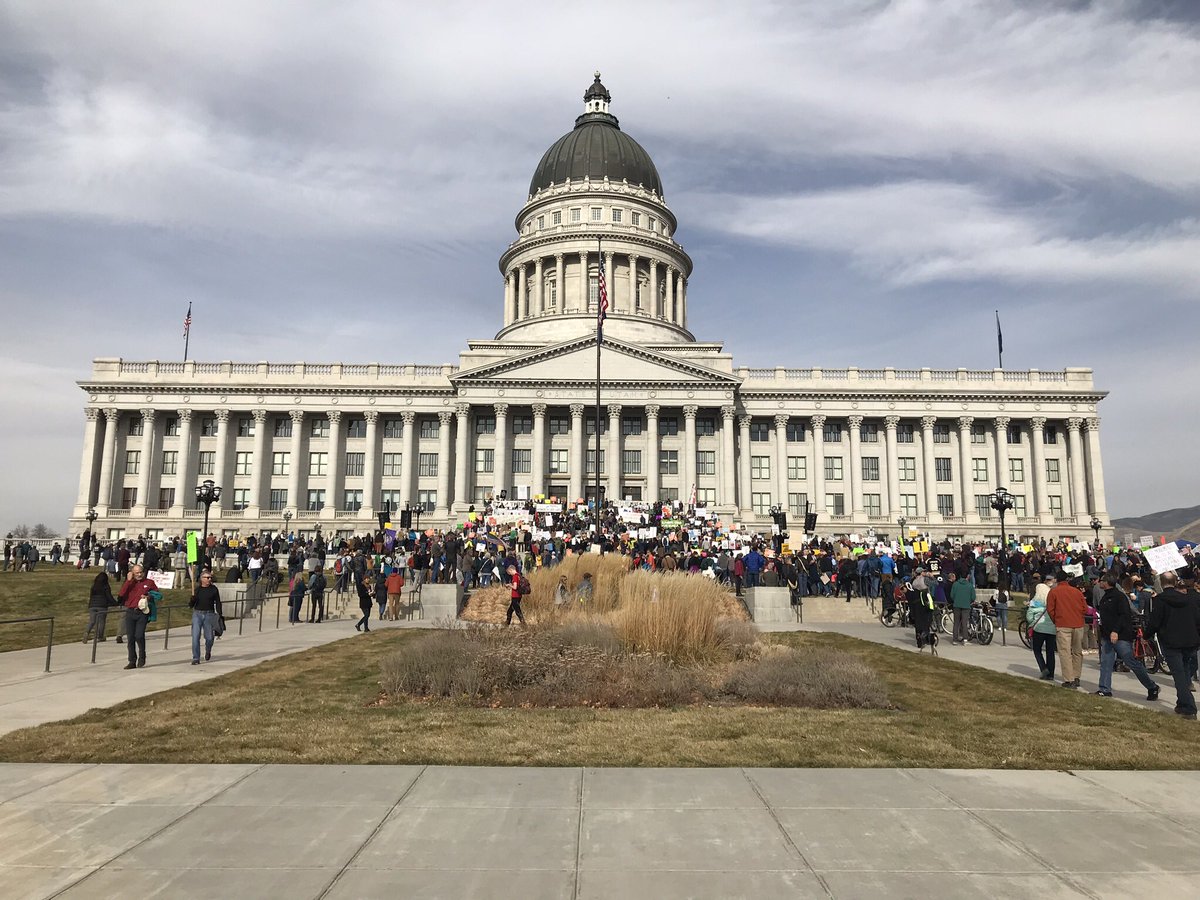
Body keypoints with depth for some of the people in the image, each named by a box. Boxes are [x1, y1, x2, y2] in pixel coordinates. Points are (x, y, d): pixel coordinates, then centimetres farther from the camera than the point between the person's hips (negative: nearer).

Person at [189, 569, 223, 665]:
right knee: (195, 637, -7)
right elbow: (191, 605, 5)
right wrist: (192, 599, -17)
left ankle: (208, 651, 35)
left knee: (209, 637, 2)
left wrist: (219, 615, -3)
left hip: (209, 615, 0)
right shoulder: (197, 589, 4)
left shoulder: (213, 589, 2)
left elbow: (217, 603, 4)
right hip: (197, 614, 0)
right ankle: (196, 658, 1)